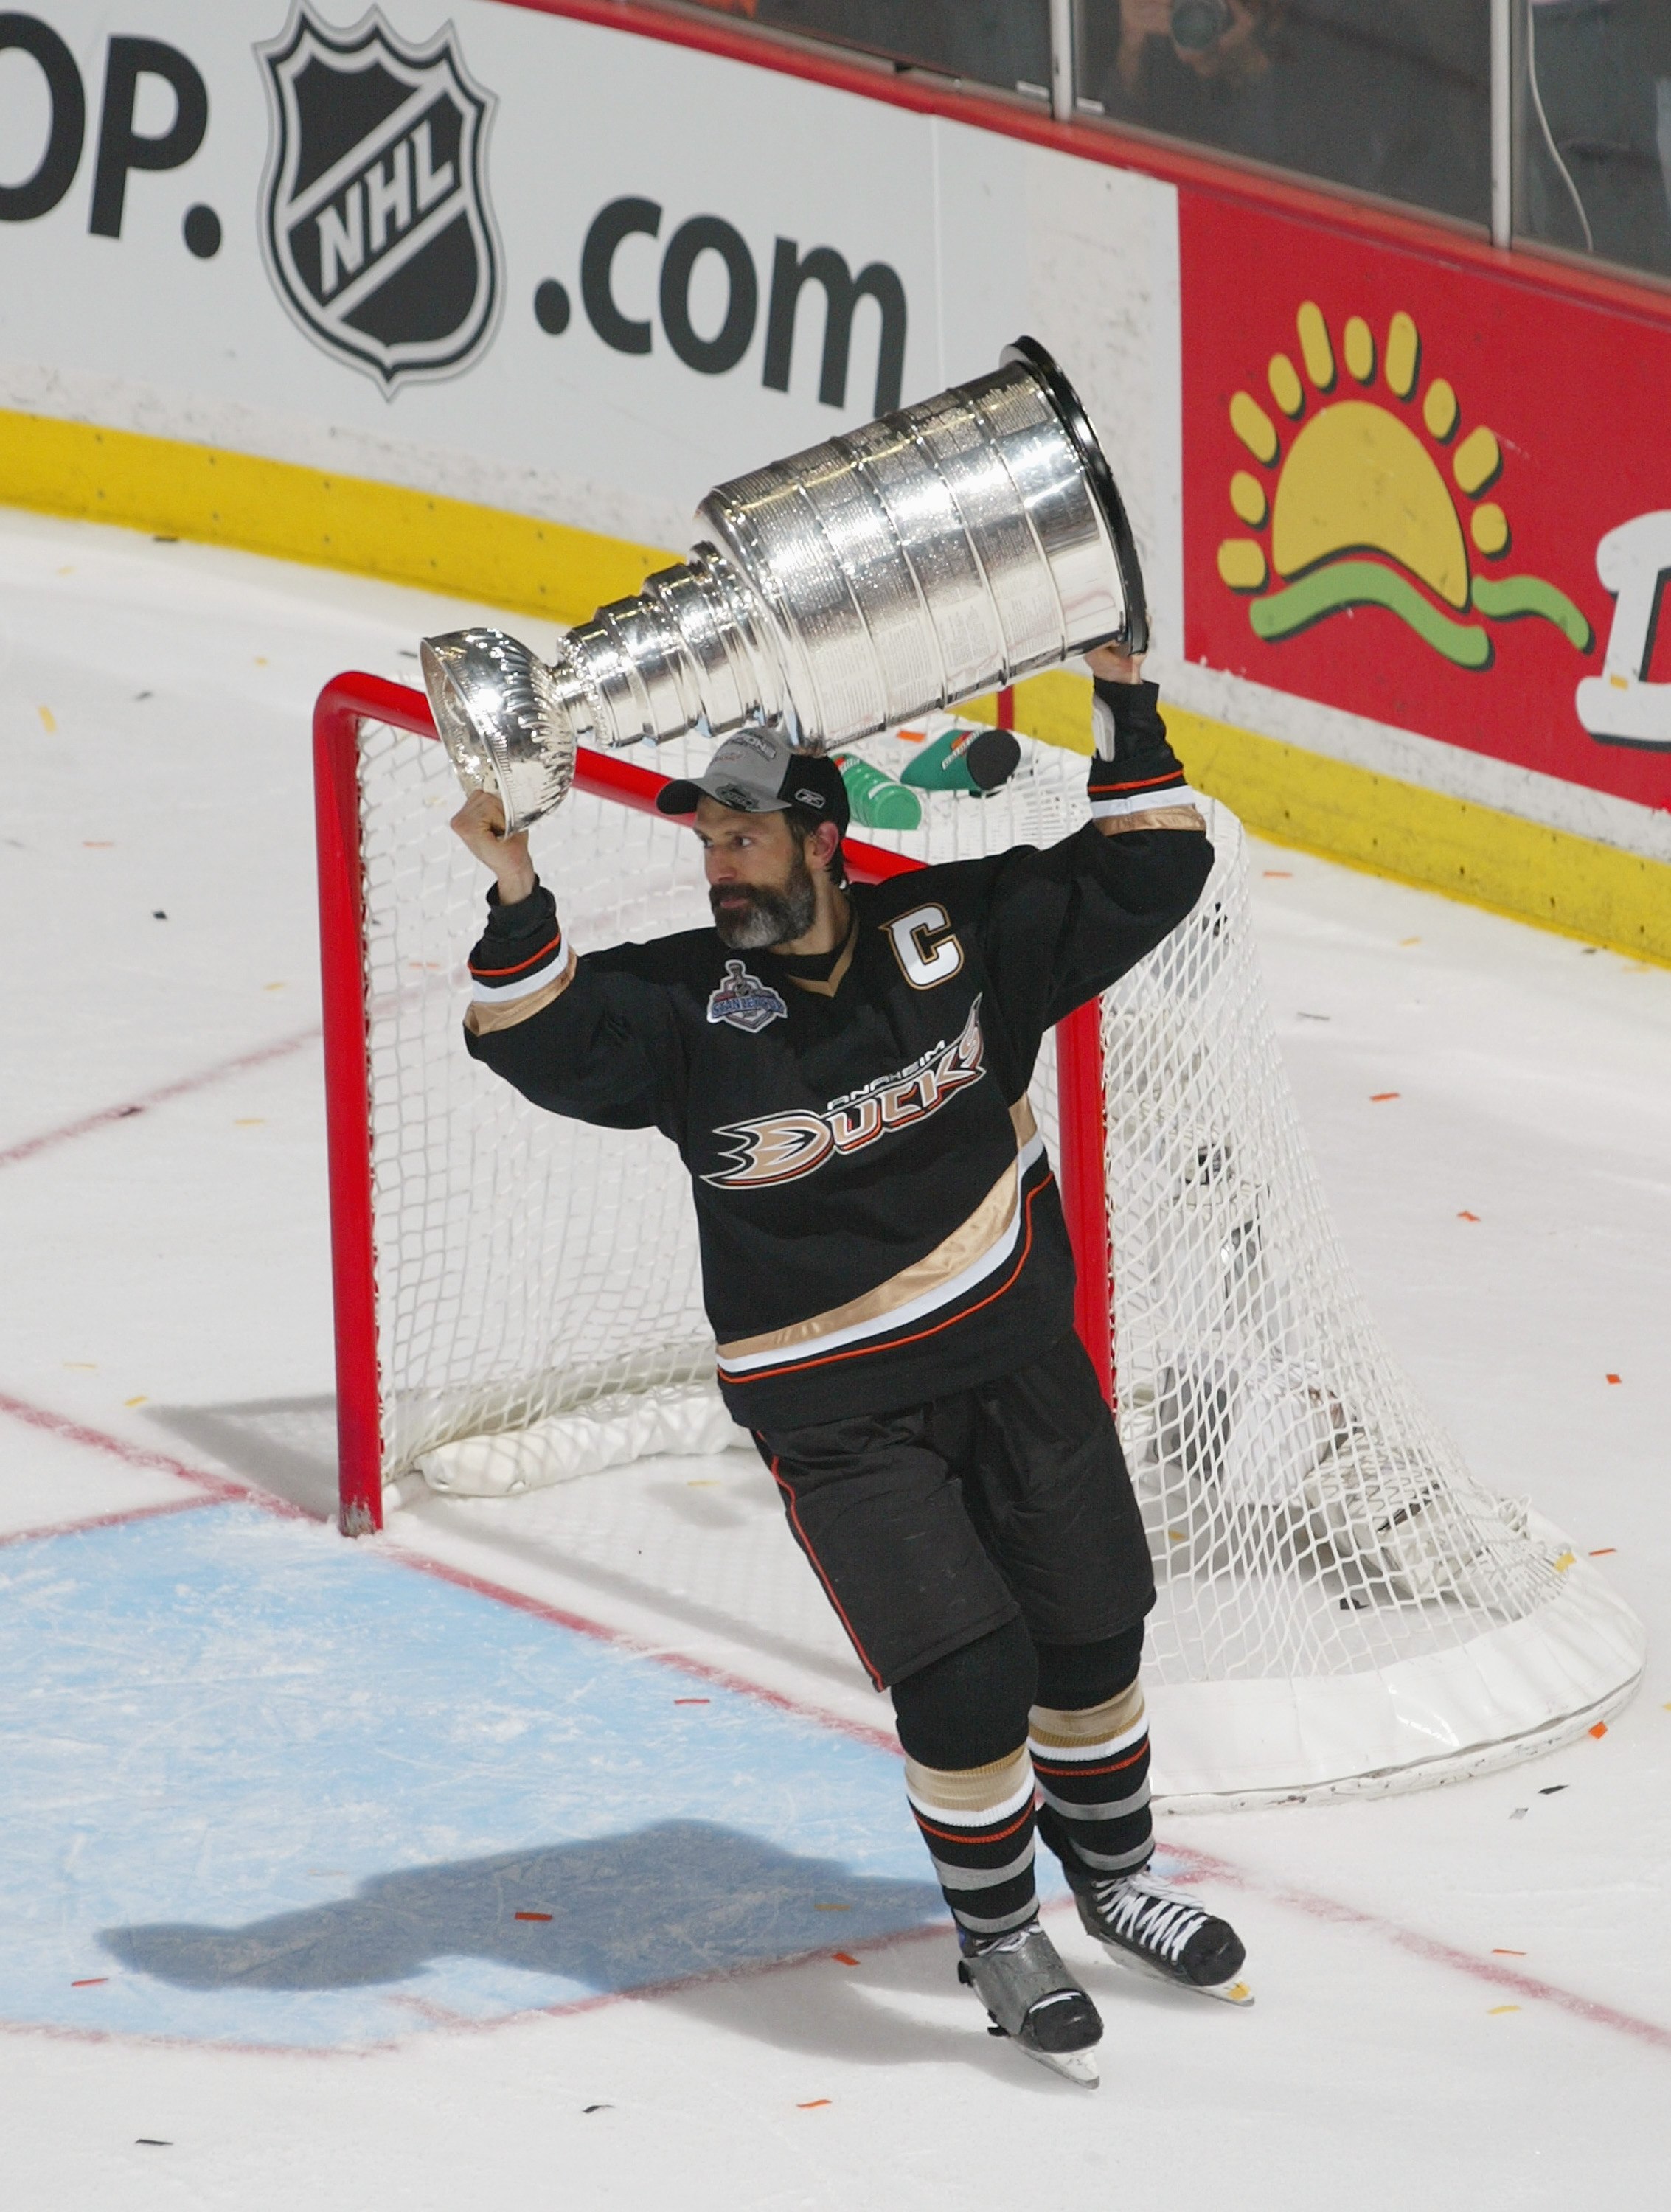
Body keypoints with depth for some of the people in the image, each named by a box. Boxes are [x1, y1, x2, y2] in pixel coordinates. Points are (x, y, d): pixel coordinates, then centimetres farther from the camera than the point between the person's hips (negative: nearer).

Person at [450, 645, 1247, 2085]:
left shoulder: (952, 933, -7)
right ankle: (1001, 1941, 11)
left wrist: (1124, 706, -13)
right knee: (965, 1681, -11)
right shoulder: (685, 1005, -12)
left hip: (1021, 1358, 3)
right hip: (839, 1413, -3)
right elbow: (547, 1043, -26)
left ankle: (1116, 1877, 40)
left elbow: (1142, 878, -2)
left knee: (1091, 1635, 14)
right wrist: (517, 901, -41)